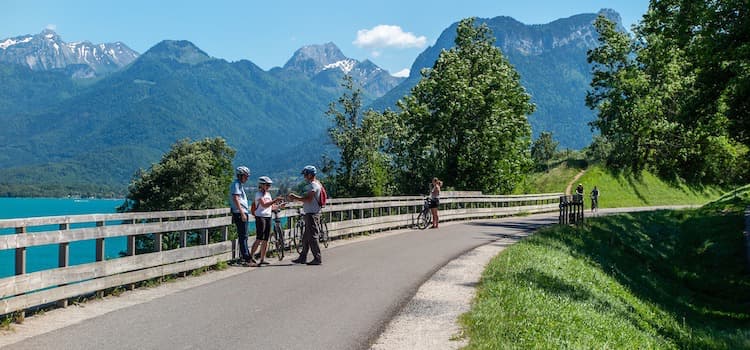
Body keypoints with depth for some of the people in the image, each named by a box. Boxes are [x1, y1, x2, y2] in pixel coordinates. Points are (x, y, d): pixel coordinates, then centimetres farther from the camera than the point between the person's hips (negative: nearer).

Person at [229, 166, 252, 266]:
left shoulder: (239, 185, 21)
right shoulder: (236, 184, -10)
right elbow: (235, 199, -20)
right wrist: (242, 213, -23)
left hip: (242, 213, 10)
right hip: (240, 213, -10)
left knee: (243, 236, 12)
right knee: (243, 237, -11)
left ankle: (244, 258, 17)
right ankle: (246, 259, -14)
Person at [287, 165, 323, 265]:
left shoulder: (313, 185, -15)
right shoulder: (311, 185, 18)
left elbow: (308, 199, -23)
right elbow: (307, 198, 20)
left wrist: (295, 198, -16)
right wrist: (295, 197, 11)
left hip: (312, 214, -11)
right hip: (309, 214, 11)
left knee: (312, 237, -7)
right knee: (306, 237, 15)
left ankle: (317, 259, -3)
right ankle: (302, 257, 22)